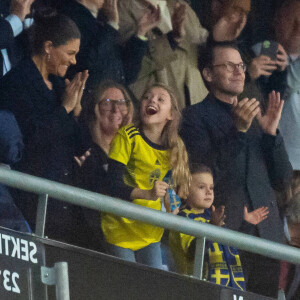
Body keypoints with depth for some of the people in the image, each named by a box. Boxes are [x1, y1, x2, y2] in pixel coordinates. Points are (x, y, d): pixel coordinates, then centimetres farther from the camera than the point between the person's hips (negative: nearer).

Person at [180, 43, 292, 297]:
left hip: (266, 235, 5)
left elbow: (282, 181, 15)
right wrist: (238, 131, -17)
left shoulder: (255, 118, 21)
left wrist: (271, 133, 2)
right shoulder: (195, 116, 3)